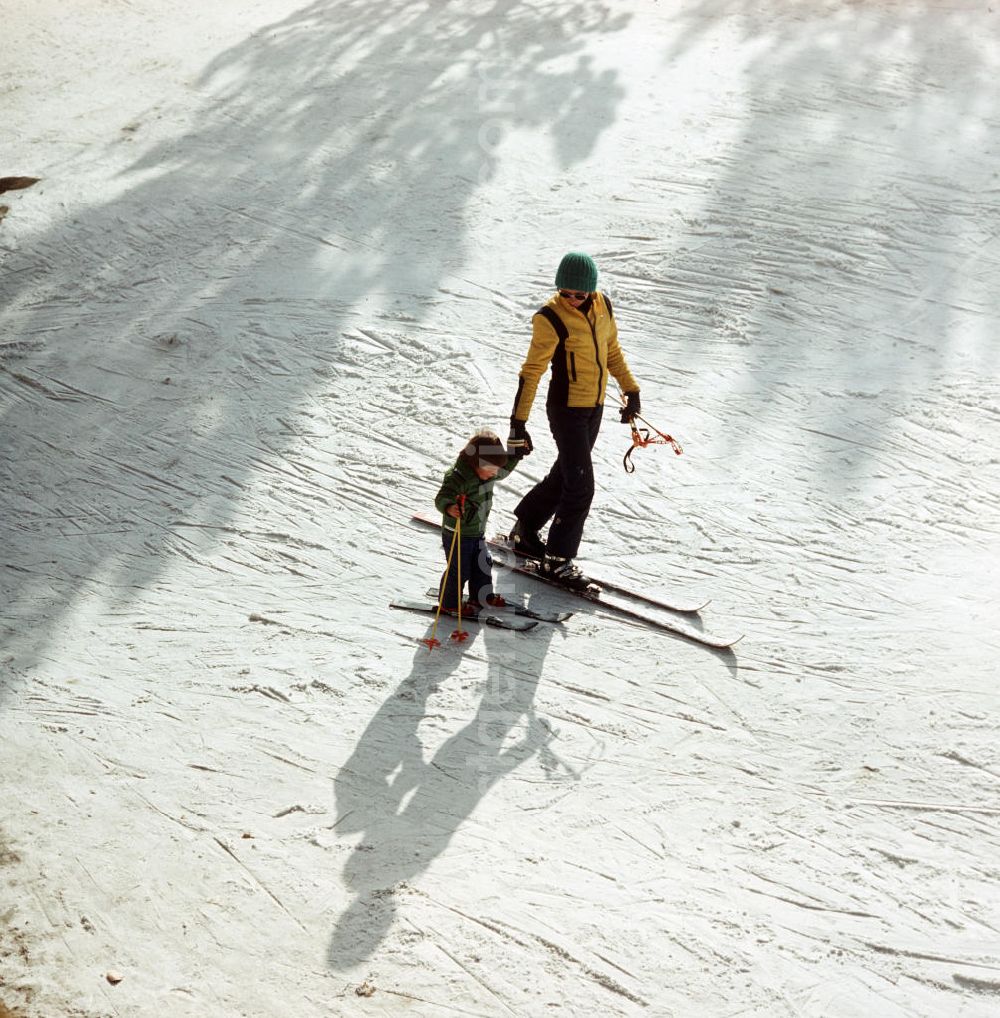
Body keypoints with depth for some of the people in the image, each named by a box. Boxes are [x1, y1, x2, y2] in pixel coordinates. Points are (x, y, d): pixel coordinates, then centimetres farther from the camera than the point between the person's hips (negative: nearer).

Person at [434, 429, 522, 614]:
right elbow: (442, 498, -38)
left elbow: (503, 471, 20)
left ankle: (481, 597, 39)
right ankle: (449, 603, 18)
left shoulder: (488, 473, -2)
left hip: (478, 533, 9)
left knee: (483, 564, 20)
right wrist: (450, 508, -59)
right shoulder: (457, 478, -29)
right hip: (457, 534, -9)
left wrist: (515, 457, 11)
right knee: (459, 570, 0)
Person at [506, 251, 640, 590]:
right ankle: (557, 560, 8)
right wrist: (519, 422, -21)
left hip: (595, 407, 7)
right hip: (566, 410, -7)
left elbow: (612, 350, 15)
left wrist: (630, 389, 15)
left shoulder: (602, 305, -1)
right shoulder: (551, 318, -20)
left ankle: (525, 531, 38)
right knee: (580, 486, -6)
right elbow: (532, 371, -19)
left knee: (565, 474, 19)